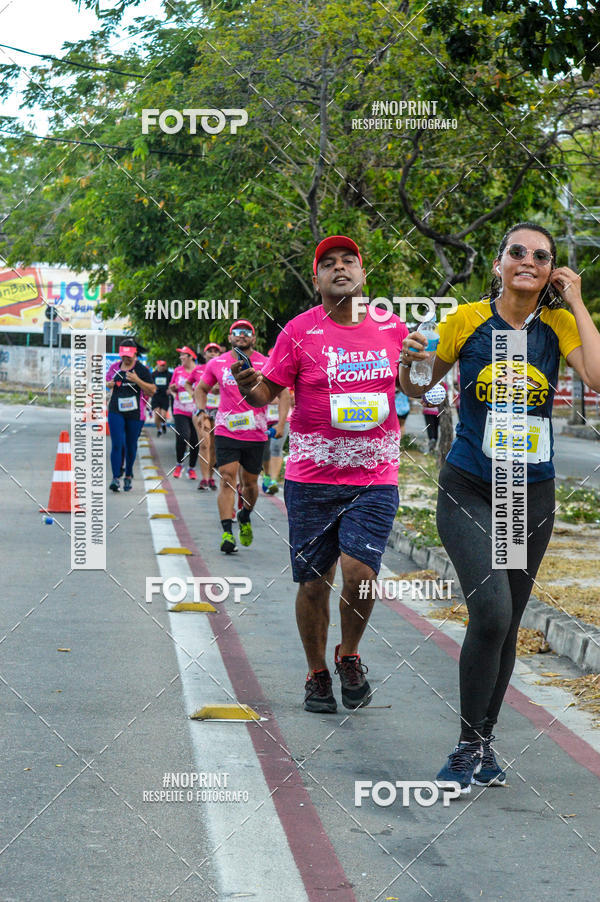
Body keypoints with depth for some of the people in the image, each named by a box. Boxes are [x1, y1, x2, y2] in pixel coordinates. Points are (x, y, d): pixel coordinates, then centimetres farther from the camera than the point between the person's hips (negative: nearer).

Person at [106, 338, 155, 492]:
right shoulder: (115, 367, 7)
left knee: (131, 445, 9)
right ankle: (116, 478, -14)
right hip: (116, 411, 1)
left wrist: (137, 380, -21)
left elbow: (152, 390, -8)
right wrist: (109, 384, 0)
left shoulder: (142, 369, -3)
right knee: (117, 444, -11)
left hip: (135, 413, -1)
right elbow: (107, 382, 24)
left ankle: (128, 476, 27)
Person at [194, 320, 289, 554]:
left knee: (250, 483, 11)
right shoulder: (217, 364, 4)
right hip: (226, 431, 0)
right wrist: (201, 411, 2)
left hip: (256, 435, 0)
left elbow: (283, 394, -1)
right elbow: (201, 389, 19)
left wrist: (281, 423, -14)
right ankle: (227, 533, -16)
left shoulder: (265, 364, -2)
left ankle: (245, 517, 40)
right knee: (227, 479, -13)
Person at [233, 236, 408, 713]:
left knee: (359, 572, -14)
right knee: (314, 582, 4)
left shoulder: (392, 328, 5)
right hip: (311, 478, -1)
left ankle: (349, 655, 15)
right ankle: (317, 674, 25)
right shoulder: (300, 332, -3)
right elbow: (268, 392, -4)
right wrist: (251, 387, -26)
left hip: (375, 477, 1)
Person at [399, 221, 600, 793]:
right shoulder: (467, 320, -5)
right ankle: (471, 746, -6)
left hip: (531, 495, 3)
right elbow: (419, 387, 6)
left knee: (506, 623, 10)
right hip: (468, 491, -3)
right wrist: (407, 365, -17)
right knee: (491, 611, -20)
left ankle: (480, 746, 25)